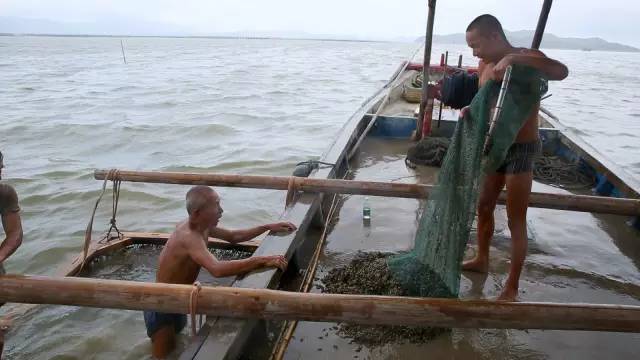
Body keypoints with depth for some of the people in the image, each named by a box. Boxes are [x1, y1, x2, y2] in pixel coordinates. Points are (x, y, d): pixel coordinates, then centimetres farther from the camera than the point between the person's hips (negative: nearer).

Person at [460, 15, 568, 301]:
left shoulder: (526, 58, -17)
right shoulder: (484, 65, 3)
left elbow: (561, 71, -36)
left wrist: (514, 58, -45)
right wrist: (468, 109, -10)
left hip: (521, 150, -7)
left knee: (516, 221, 0)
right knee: (484, 206, 18)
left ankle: (511, 288, 13)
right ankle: (481, 260, 39)